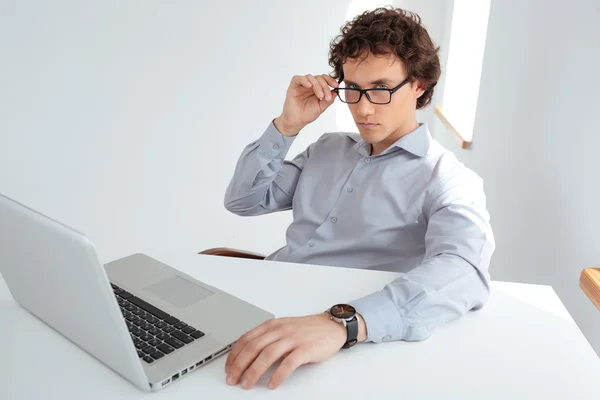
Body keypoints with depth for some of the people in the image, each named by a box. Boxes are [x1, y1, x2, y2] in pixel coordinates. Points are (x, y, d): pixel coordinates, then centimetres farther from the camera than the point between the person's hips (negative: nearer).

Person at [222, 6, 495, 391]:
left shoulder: (449, 180, -6)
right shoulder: (328, 148, 14)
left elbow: (464, 272, -26)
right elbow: (242, 200, 13)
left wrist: (342, 322, -42)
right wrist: (287, 125, -1)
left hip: (345, 346, -5)